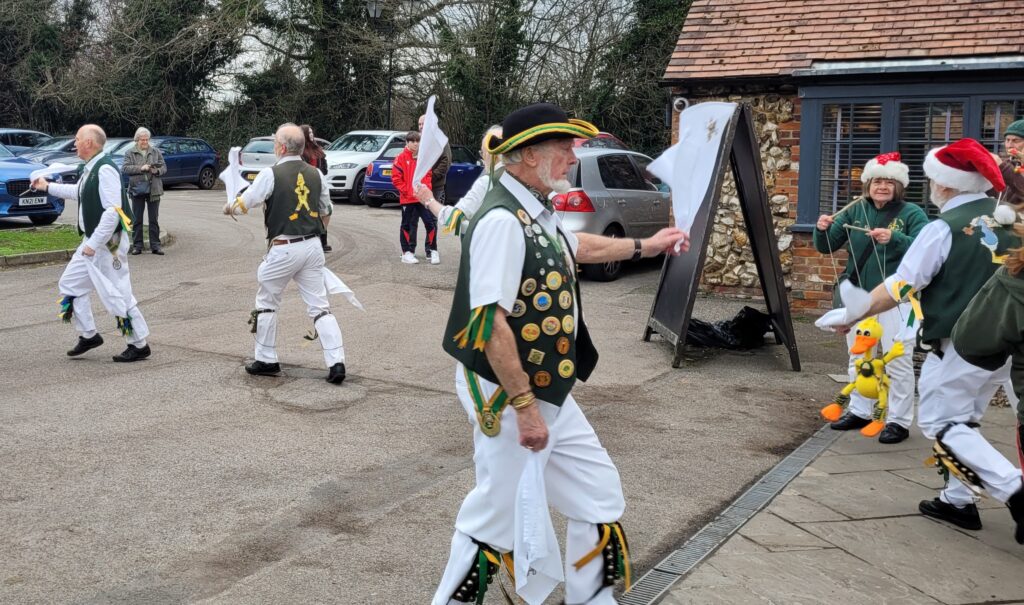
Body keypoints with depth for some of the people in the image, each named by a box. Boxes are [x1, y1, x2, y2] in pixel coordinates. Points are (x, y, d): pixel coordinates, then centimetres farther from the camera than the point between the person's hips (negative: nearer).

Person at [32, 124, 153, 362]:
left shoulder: (105, 170, -20)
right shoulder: (91, 169, 9)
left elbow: (113, 211, -26)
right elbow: (79, 192, 31)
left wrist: (93, 244, -23)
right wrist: (48, 186, 36)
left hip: (108, 243, -10)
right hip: (92, 241, 10)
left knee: (117, 295, -4)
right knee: (69, 284, 17)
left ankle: (140, 345, 7)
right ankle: (88, 335, 26)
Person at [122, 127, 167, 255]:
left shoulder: (156, 152, 9)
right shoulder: (130, 153, 4)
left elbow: (164, 168, 8)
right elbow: (126, 168, -7)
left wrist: (157, 171, -14)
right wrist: (140, 168, -19)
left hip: (153, 189, 1)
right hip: (137, 189, -1)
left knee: (154, 219, 4)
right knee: (137, 219, 4)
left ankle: (155, 245, 8)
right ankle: (137, 245, 10)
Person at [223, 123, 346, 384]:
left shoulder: (271, 174, -10)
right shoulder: (316, 174, 5)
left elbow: (243, 204, -3)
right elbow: (325, 210, 18)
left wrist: (229, 208, 18)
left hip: (283, 249, -4)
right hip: (313, 246, 4)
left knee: (266, 304, 15)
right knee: (320, 306, 5)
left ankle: (266, 360, 23)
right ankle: (336, 362, -4)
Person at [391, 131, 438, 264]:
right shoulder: (401, 158, -3)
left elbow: (428, 175, 10)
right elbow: (396, 178, -6)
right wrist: (408, 192, -11)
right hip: (407, 199, -3)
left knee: (431, 223, -1)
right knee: (408, 225, 5)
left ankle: (431, 251, 10)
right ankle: (407, 252, 13)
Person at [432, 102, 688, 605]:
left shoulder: (535, 213, 9)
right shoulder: (502, 219, -22)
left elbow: (574, 247, 31)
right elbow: (489, 323, -28)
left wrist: (645, 246, 39)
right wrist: (524, 405, -26)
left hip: (549, 393, 10)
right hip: (508, 396, -10)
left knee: (599, 497, 17)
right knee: (498, 519, 3)